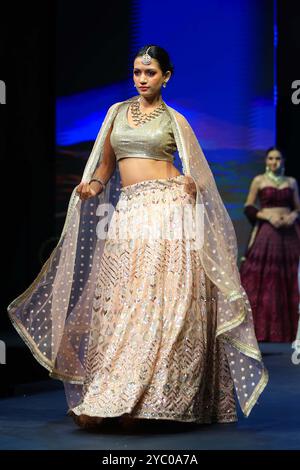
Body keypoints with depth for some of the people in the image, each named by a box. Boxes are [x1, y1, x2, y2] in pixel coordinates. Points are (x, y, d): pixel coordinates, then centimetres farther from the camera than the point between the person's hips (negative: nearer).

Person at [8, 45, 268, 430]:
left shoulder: (174, 120, 8)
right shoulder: (117, 112, 17)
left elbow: (197, 172, 8)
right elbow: (105, 165, 21)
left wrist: (192, 184, -15)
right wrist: (93, 185, -1)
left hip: (169, 208, -3)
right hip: (130, 212, 3)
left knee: (164, 301, -9)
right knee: (122, 300, -4)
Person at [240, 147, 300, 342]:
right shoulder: (259, 180, 5)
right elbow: (248, 207, 1)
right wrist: (268, 216, -12)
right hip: (266, 231, -3)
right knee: (264, 279, -7)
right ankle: (262, 326, -2)